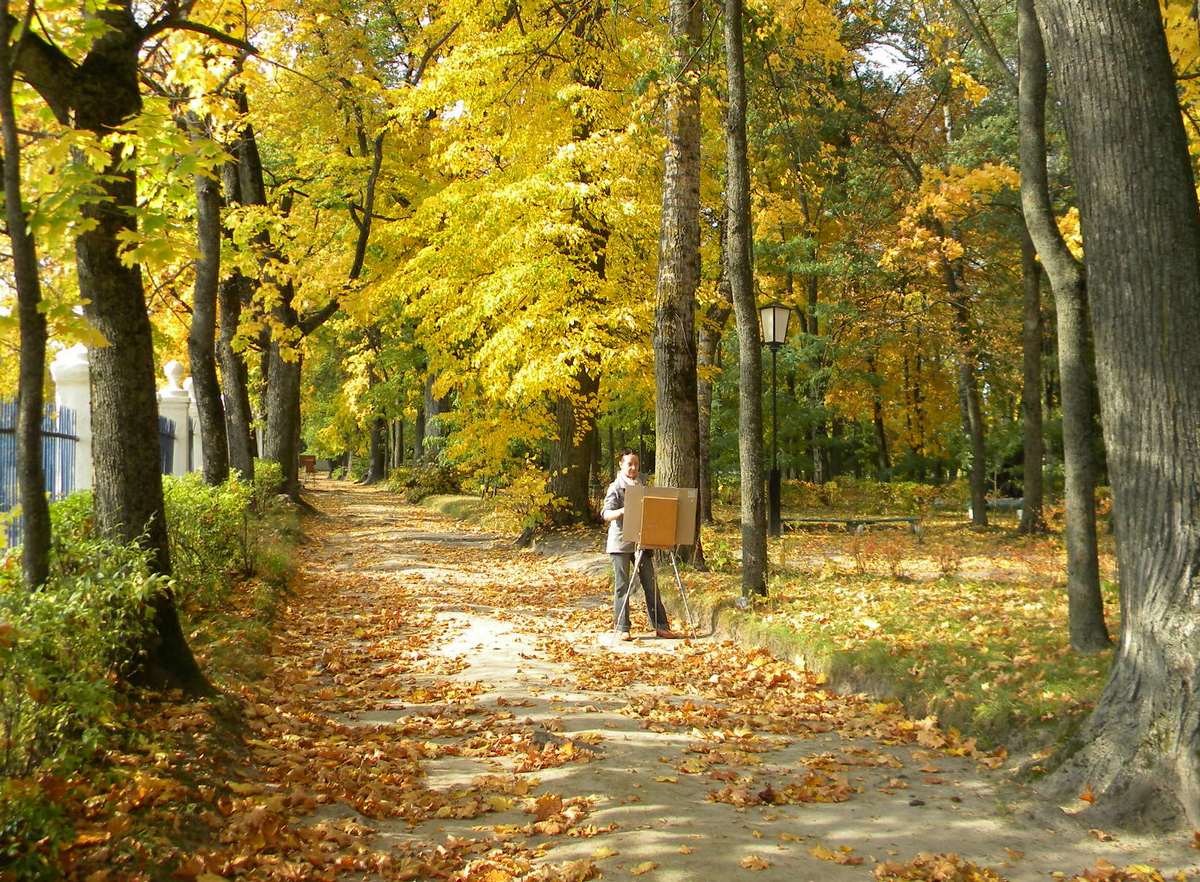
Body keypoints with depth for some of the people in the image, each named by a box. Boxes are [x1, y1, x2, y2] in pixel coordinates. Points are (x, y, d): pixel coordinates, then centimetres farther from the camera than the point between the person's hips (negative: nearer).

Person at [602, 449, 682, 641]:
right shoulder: (615, 488, -4)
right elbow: (606, 514, -15)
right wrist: (623, 511, -33)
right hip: (620, 542, -5)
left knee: (650, 584, 4)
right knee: (622, 585, -2)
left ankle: (661, 626, 7)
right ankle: (621, 629, 3)